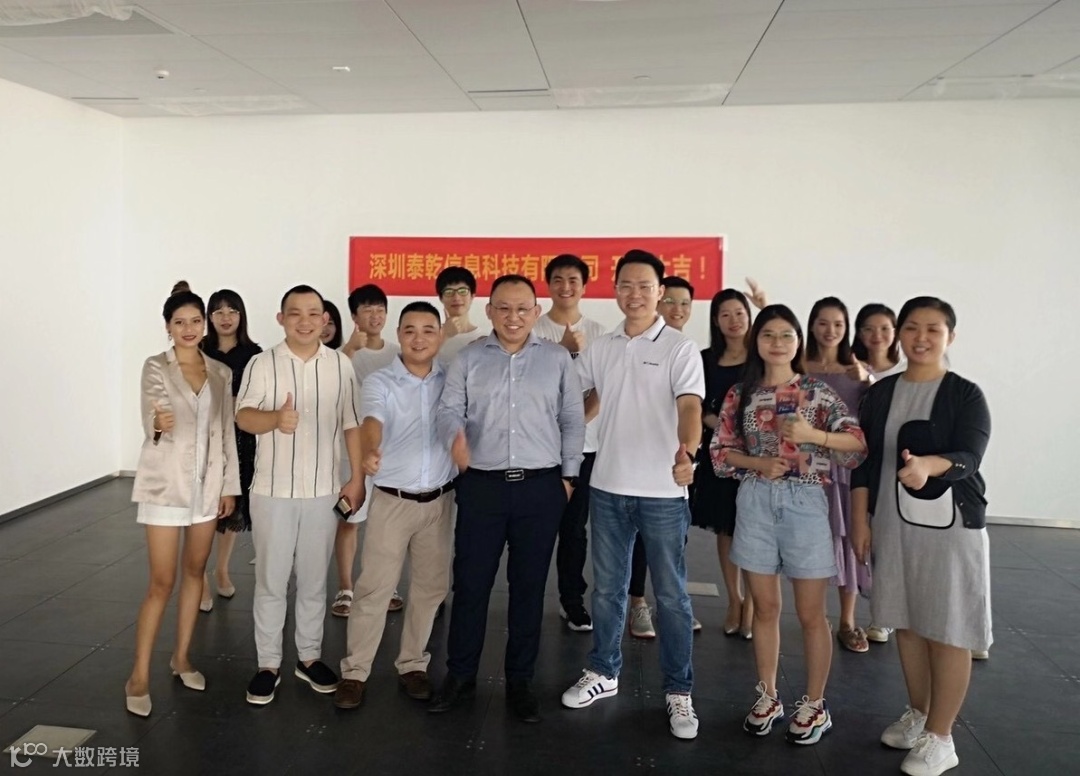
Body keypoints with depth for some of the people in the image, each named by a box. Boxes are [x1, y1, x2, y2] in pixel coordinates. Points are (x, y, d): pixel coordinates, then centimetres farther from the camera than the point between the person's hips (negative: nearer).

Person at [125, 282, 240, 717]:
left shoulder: (220, 372, 6)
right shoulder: (156, 367, -7)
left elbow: (227, 432, 8)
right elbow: (151, 418, -21)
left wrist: (230, 485, 5)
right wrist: (159, 425, -45)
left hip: (207, 484, 5)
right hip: (166, 484, -4)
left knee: (195, 571, 12)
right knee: (162, 582, -3)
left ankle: (181, 656, 27)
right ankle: (139, 676, 9)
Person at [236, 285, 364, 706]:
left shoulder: (341, 365, 2)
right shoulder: (262, 364, -4)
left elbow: (352, 425, 6)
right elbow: (243, 416, -15)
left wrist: (357, 478, 3)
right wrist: (275, 418, -37)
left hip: (324, 490, 2)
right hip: (273, 490, -1)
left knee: (314, 580, 12)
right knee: (270, 580, 7)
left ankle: (309, 656, 27)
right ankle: (268, 663, 20)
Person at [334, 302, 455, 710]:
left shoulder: (451, 380, 3)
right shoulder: (379, 382, -8)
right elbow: (373, 420, -27)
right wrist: (370, 450, -49)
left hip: (439, 499, 3)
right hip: (391, 499, -3)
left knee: (431, 586, 12)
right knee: (374, 588, 0)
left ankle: (412, 664, 28)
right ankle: (355, 671, 15)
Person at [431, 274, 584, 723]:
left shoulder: (557, 359, 6)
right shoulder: (468, 360, 6)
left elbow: (572, 420, 8)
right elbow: (448, 409, -2)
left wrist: (568, 475, 4)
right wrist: (456, 435, -24)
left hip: (541, 487, 0)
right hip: (481, 485, 0)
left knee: (529, 587, 9)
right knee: (470, 584, 6)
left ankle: (520, 682, 23)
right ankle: (460, 675, 22)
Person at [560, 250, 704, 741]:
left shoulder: (679, 349, -6)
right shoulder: (601, 348, 8)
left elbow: (690, 407, -20)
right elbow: (583, 401, 19)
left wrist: (687, 451, -38)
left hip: (662, 492, -4)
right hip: (607, 487, 4)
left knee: (671, 595, 5)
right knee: (607, 588, 16)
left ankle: (678, 692, 18)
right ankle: (603, 672, 33)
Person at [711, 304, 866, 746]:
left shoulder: (818, 392, -2)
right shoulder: (740, 395, 4)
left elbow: (859, 442, -9)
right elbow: (720, 451, 6)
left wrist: (813, 435, -24)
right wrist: (758, 462, -11)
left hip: (805, 504, -2)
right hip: (756, 504, 2)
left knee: (810, 613, 7)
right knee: (765, 608, 12)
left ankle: (815, 706, 22)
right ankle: (767, 697, 27)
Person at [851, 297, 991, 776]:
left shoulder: (965, 395, -5)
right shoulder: (881, 393, 6)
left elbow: (967, 457, -20)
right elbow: (864, 461, 6)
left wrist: (927, 465, -40)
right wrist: (860, 520, 0)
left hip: (950, 524, -4)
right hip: (892, 522, 4)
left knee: (947, 630, 2)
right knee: (907, 624, 14)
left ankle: (940, 737, 16)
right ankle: (918, 715, 33)